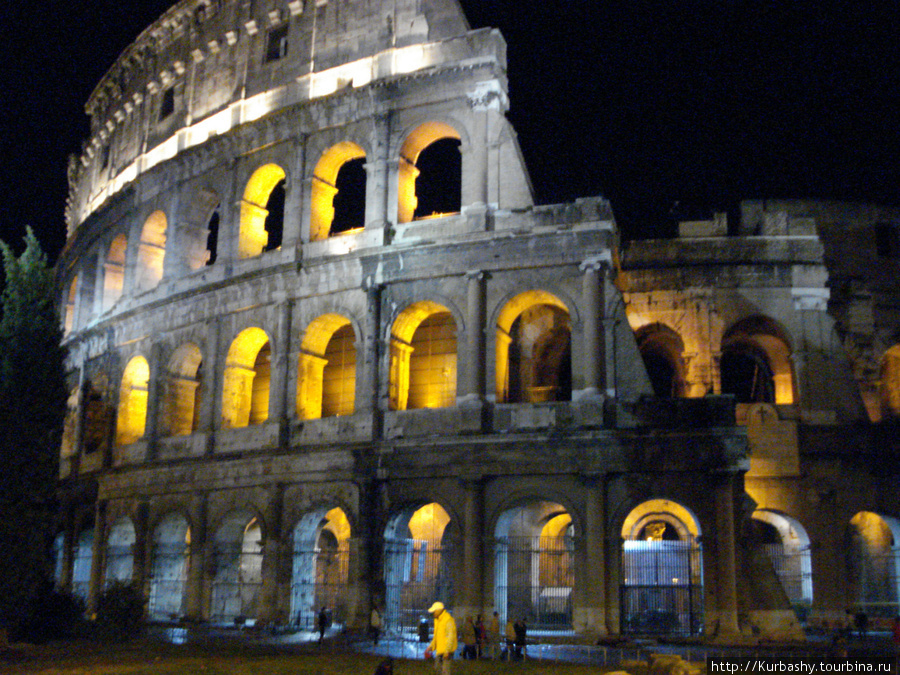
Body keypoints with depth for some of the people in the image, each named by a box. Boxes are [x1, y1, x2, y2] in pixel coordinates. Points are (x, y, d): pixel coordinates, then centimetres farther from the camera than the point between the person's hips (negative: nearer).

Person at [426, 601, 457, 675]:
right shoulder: (437, 620, 14)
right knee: (437, 667, 14)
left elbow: (451, 636, -21)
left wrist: (447, 650, -26)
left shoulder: (448, 620, -16)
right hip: (440, 649, 10)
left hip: (447, 649, -10)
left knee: (445, 669, -10)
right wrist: (431, 646, 18)